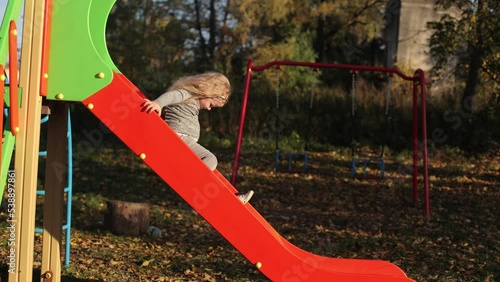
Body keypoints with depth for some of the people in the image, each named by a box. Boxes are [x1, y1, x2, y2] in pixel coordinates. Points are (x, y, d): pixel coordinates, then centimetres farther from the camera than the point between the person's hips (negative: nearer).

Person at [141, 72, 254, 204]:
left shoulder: (192, 100, 22)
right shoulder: (187, 93, -8)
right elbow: (172, 96, -27)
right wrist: (158, 103, -45)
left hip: (184, 140, 10)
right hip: (180, 137, -10)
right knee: (210, 159, -21)